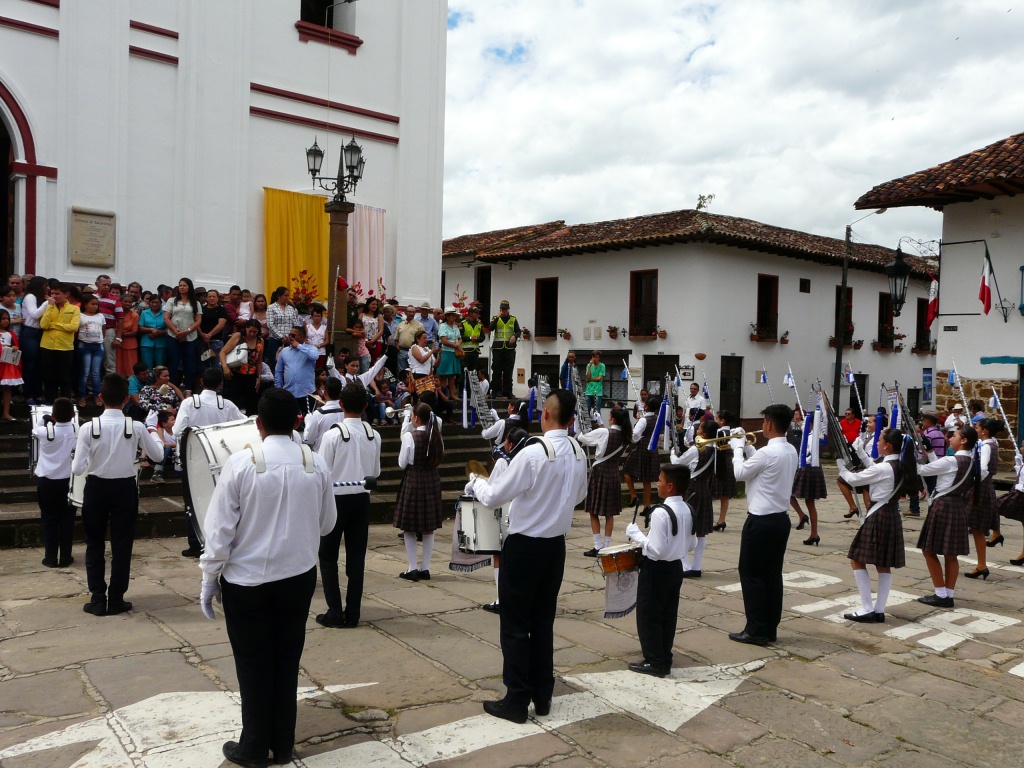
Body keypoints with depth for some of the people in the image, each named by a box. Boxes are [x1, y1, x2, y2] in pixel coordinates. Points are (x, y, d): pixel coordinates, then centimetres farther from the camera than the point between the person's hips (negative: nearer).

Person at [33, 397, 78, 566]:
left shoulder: (45, 432, -13)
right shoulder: (77, 430, -10)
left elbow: (34, 430, 11)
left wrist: (45, 422, 27)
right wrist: (69, 417, 29)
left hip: (46, 481, -1)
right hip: (68, 481, 1)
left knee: (49, 520, 10)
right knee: (67, 520, 10)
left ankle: (51, 558, 14)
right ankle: (65, 557, 14)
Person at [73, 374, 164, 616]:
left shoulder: (88, 428, -14)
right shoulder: (136, 427, -11)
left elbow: (77, 469, -13)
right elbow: (158, 454, 4)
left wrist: (91, 462, 8)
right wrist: (153, 435, 22)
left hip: (96, 488, 0)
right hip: (125, 488, 0)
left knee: (95, 544, 13)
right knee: (122, 545, 10)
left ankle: (98, 600, 14)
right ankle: (116, 599, 14)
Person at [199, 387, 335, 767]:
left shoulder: (240, 463, -15)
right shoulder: (317, 465, -6)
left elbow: (220, 527, -12)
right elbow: (327, 524, 4)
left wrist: (209, 578, -1)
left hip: (246, 579, -3)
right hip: (299, 576, 3)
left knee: (254, 664, 11)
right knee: (287, 660, 15)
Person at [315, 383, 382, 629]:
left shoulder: (332, 434, -16)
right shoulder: (374, 435, -2)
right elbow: (376, 472, 7)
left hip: (336, 498, -4)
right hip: (362, 499, 4)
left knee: (328, 557, 8)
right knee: (357, 556, 9)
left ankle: (335, 613, 7)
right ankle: (352, 613, 14)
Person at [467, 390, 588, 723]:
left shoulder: (533, 453, -22)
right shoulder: (579, 454, -2)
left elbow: (493, 498, -14)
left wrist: (476, 481, 5)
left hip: (525, 546, -6)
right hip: (556, 545, 6)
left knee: (516, 625, 5)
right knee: (543, 622, 16)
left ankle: (516, 701, 12)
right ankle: (542, 696, 25)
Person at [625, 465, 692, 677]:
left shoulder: (661, 512, -24)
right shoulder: (687, 509, 3)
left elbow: (657, 550, -24)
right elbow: (688, 545, 12)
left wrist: (636, 534, -16)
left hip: (657, 570, -8)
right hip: (676, 567, 9)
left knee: (648, 616, 5)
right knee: (668, 615, 17)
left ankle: (654, 662, 10)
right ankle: (664, 658, 25)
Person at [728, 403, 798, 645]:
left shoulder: (767, 452, -21)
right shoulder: (790, 451, 7)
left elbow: (740, 473, -9)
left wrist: (737, 448, 4)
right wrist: (747, 447, 15)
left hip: (761, 521, -8)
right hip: (781, 519, 9)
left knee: (751, 574, 1)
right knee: (772, 574, 12)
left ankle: (756, 631, 5)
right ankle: (770, 629, 18)